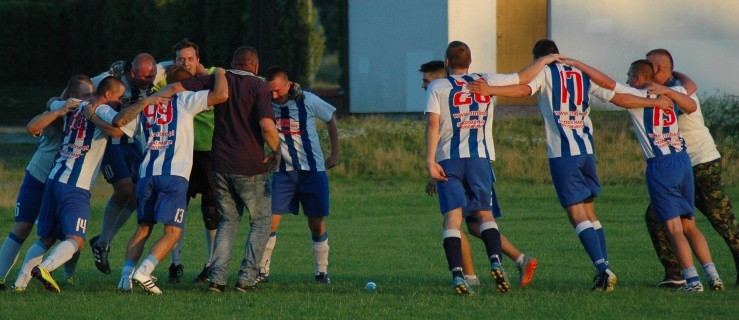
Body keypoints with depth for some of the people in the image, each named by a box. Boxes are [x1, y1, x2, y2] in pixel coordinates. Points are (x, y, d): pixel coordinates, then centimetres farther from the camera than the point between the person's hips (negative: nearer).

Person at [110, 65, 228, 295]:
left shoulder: (146, 106, 18)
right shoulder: (184, 100, 5)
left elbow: (118, 122, 10)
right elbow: (221, 95, -4)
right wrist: (219, 74, 15)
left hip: (146, 174, 5)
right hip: (174, 175, -5)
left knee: (143, 228, 16)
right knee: (172, 232, -4)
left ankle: (126, 273, 0)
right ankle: (143, 272, -20)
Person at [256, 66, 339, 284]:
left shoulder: (307, 101, -9)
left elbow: (331, 118, 8)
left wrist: (335, 154, 10)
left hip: (313, 170, -1)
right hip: (283, 173, 1)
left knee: (316, 224, 0)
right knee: (270, 221, -8)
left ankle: (322, 271, 11)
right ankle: (262, 270, 0)